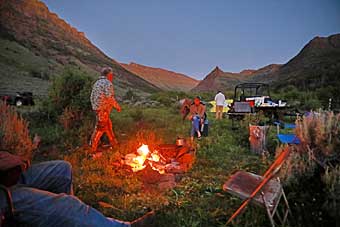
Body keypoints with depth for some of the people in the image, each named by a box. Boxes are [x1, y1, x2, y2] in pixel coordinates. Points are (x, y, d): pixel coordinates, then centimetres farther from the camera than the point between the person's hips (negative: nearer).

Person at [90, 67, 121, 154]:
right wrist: (117, 106, -8)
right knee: (100, 128, -3)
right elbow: (110, 98, -20)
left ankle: (113, 142, 33)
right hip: (103, 109, -10)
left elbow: (92, 97, 15)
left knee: (108, 125, 20)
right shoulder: (108, 83, -12)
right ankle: (92, 148, 3)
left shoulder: (97, 83, 15)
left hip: (97, 109, 10)